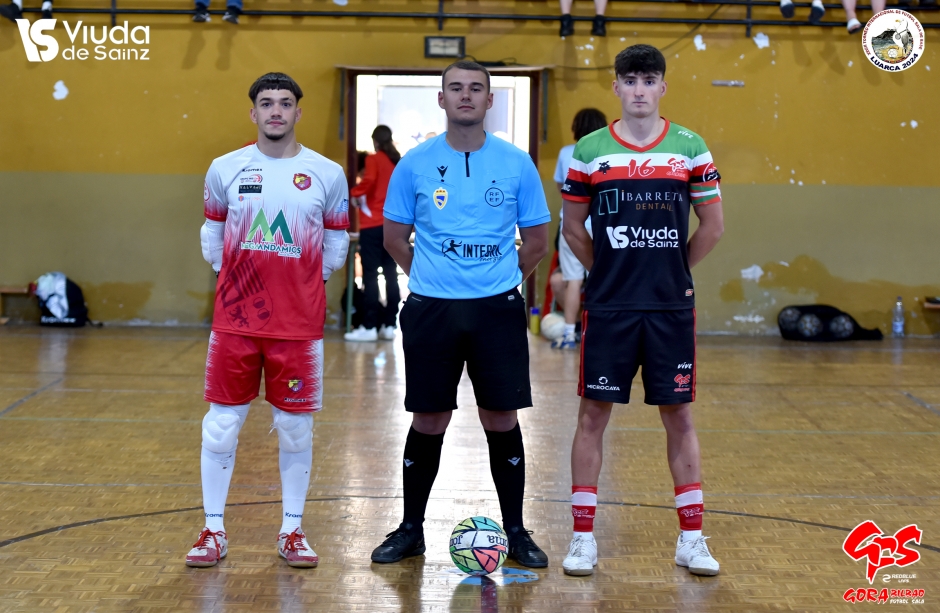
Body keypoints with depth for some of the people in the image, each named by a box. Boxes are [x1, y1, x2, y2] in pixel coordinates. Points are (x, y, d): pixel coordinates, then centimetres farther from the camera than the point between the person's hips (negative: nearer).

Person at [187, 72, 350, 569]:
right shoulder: (225, 169, 3)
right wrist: (240, 281, 11)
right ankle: (213, 531, 16)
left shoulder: (328, 174, 0)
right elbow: (212, 238, 14)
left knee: (295, 429, 6)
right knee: (221, 425, 4)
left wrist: (299, 285, 8)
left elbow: (335, 249, 9)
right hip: (234, 320, 1)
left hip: (299, 324, 0)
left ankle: (292, 532, 19)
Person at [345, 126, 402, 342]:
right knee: (391, 274, 7)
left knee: (370, 275, -5)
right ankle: (389, 325, 6)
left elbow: (368, 181, -20)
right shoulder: (399, 163, 11)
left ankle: (369, 327, -8)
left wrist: (354, 193, -4)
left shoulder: (374, 159, -4)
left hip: (373, 225, -6)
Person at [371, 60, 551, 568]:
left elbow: (536, 241, 9)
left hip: (497, 308, 0)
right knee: (428, 421, 6)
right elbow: (394, 236, 10)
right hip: (431, 309, 0)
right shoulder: (415, 164, 0)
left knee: (501, 419, 3)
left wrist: (499, 279, 9)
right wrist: (431, 278, 9)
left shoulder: (516, 163, 0)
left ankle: (516, 532, 15)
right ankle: (411, 530, 19)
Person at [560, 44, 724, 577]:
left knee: (679, 415, 5)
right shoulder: (590, 151, 1)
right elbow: (573, 227, 9)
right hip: (608, 309, 0)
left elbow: (713, 225, 8)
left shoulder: (690, 148, 2)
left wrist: (672, 271, 8)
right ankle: (584, 537, 10)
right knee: (594, 413, 2)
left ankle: (692, 538, 13)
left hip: (671, 307, 0)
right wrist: (611, 271, 6)